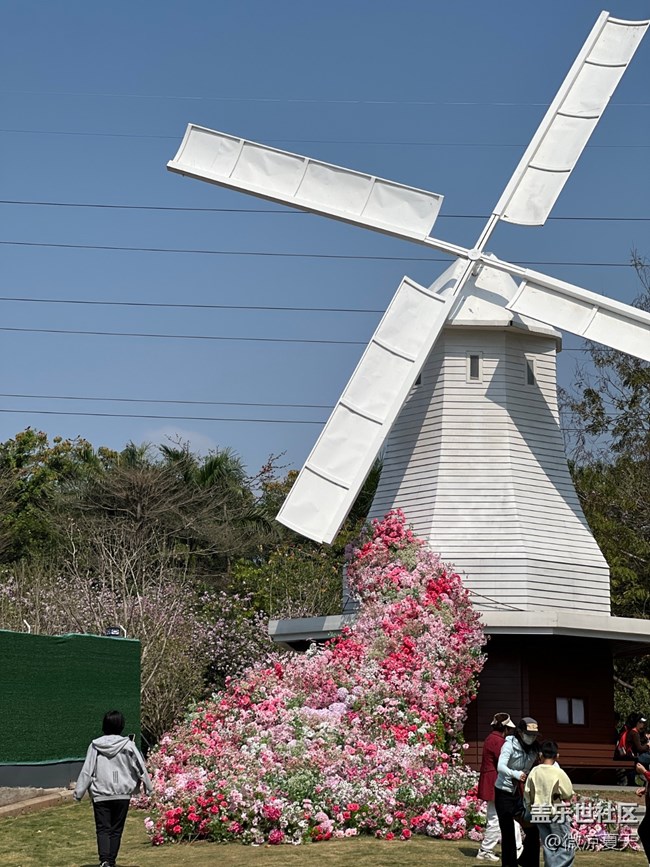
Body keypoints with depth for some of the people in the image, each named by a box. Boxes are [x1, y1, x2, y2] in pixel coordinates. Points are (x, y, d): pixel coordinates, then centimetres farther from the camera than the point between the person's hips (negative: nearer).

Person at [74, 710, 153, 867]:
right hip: (122, 794, 0)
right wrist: (149, 787, 14)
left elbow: (87, 771, -3)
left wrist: (78, 792, 5)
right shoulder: (128, 745, -4)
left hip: (100, 795, 0)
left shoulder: (95, 745, -4)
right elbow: (140, 767, 2)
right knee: (116, 829, 10)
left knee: (102, 829, 1)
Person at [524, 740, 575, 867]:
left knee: (549, 848, 14)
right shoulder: (558, 773, -16)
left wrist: (531, 807, 16)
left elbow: (527, 794, 1)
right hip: (556, 815, -5)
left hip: (539, 815, 5)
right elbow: (568, 794, -8)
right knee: (565, 849, 3)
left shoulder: (534, 772, -4)